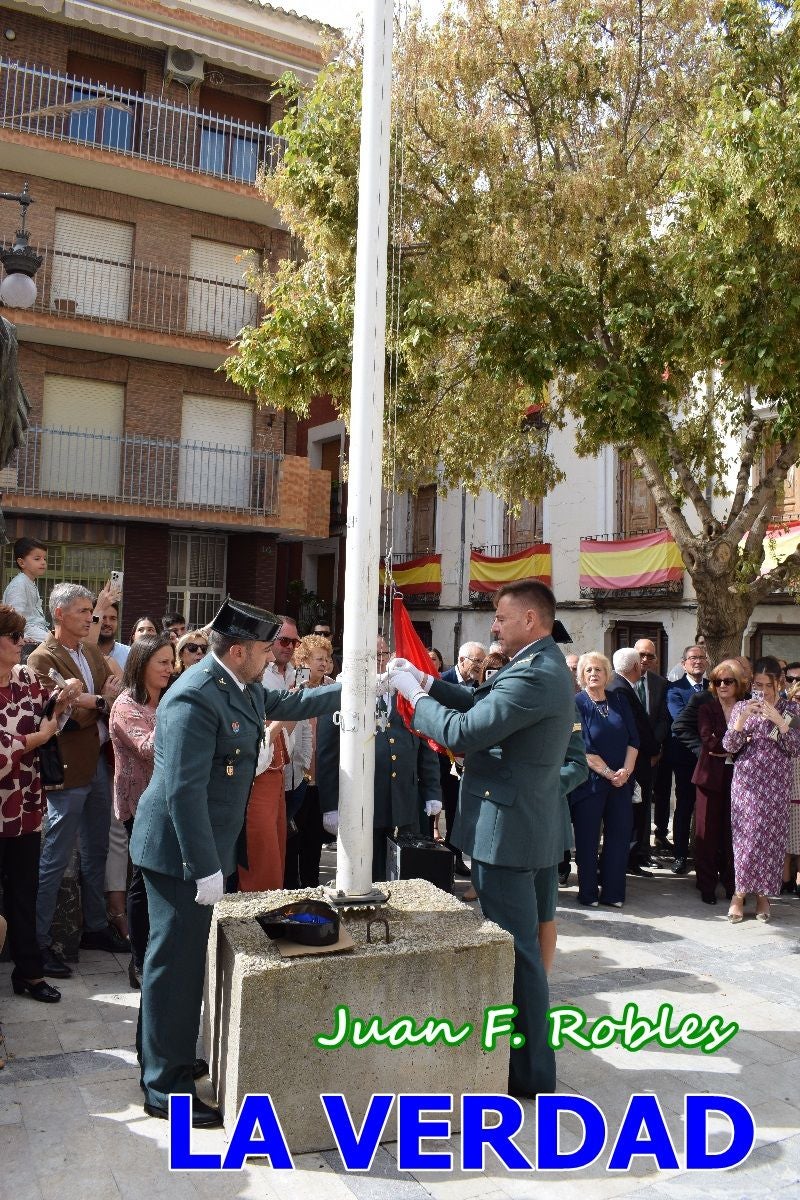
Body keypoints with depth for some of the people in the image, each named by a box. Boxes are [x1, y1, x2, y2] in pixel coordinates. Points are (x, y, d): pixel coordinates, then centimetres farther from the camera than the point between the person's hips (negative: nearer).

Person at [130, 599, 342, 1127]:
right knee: (176, 961, 2)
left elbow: (287, 703, 21)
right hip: (179, 851, -10)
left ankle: (169, 1054, 38)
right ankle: (165, 1086, 17)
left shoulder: (241, 687, 4)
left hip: (203, 846, 10)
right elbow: (183, 790, -27)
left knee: (185, 955, 21)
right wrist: (204, 867, -25)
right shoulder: (195, 698, -25)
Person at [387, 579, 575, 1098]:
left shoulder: (535, 674, -24)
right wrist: (428, 681, 3)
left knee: (517, 948, 3)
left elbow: (463, 731, -26)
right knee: (514, 943, 21)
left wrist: (414, 694, -12)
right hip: (515, 822, 10)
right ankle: (523, 1051, 38)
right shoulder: (541, 665, 10)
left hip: (508, 828, -10)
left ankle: (531, 1073, 19)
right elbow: (483, 701, 12)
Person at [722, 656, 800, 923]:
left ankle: (763, 894, 18)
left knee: (771, 837, 4)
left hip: (776, 783, 0)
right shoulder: (742, 707, 3)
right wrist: (742, 719, -18)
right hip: (747, 781, 0)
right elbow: (729, 746, -4)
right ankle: (740, 893, 11)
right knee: (746, 836, 0)